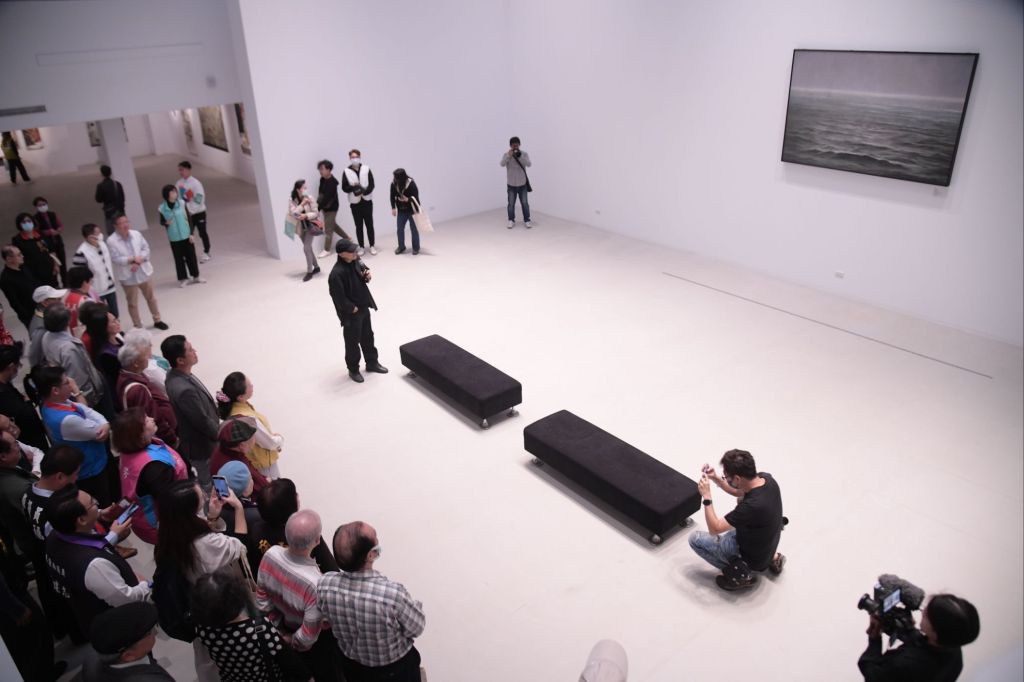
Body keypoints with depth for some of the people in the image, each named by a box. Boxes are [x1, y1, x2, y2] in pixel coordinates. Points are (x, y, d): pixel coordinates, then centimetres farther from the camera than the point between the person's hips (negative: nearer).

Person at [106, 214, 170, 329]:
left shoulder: (136, 234, -4)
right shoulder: (111, 241, -15)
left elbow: (146, 249, -2)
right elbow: (115, 259, -18)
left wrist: (138, 261, -18)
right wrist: (132, 259, -24)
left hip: (143, 272, 3)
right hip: (128, 276, -3)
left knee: (151, 298, 18)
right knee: (133, 303, 10)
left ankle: (157, 320, 35)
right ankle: (138, 326, 23)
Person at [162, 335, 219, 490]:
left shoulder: (175, 375, -6)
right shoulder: (184, 390, -36)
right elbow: (203, 422, -26)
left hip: (197, 442, 8)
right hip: (200, 449, -8)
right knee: (206, 489, 13)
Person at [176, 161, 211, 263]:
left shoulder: (195, 183, -19)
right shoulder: (179, 183, -1)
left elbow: (199, 199, -20)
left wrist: (190, 211, -19)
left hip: (198, 212, -5)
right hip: (186, 213, 5)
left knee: (202, 233, 7)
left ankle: (206, 252, 22)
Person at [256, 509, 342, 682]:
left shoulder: (271, 554, -26)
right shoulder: (316, 584, -44)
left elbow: (262, 602, -8)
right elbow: (308, 638, -29)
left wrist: (281, 631, 3)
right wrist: (292, 643, -8)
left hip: (287, 628, 5)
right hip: (319, 644, -4)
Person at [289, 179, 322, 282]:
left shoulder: (310, 198, -11)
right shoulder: (292, 201, -7)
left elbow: (316, 213, -10)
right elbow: (293, 213, -19)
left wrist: (306, 215, -27)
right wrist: (302, 204, -24)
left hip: (310, 225, -4)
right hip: (301, 227, 4)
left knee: (306, 248, -13)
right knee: (308, 248, 15)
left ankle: (309, 271, -2)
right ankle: (316, 267, 34)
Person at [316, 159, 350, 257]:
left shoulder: (332, 182, -24)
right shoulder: (322, 179, 1)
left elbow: (327, 197, -26)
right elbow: (320, 193, 7)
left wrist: (318, 208, -25)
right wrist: (318, 204, -6)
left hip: (331, 208, -9)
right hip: (325, 207, 9)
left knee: (328, 229, -2)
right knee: (333, 225, 21)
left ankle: (327, 250, 8)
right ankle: (347, 238, 36)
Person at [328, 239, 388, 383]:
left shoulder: (355, 261, -4)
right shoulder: (337, 274, -29)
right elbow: (338, 297, -26)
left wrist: (366, 276, -8)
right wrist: (352, 308, -17)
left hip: (364, 307, 8)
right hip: (351, 314, -8)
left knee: (368, 336, 22)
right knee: (353, 342, 10)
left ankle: (372, 363, 40)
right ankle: (353, 370, 28)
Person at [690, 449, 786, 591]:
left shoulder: (753, 505, -39)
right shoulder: (766, 478, -17)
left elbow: (714, 529, -28)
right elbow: (738, 492, 5)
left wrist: (707, 496, -23)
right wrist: (716, 478, -9)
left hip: (753, 556, -7)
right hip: (766, 547, 7)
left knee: (695, 539, 0)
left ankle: (740, 574, -1)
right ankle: (771, 558, 22)